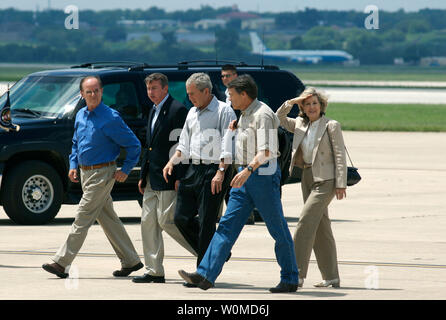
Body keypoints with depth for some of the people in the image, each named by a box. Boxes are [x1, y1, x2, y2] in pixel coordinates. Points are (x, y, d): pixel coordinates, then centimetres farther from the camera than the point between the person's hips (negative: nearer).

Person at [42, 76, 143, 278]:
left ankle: (62, 263, -11)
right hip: (85, 173, 8)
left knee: (83, 218, -9)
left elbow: (133, 145, -9)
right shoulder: (80, 116, 9)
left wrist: (126, 170, -10)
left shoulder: (111, 118, -14)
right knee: (108, 219, 11)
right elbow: (76, 143, 24)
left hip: (102, 174, -8)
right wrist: (73, 165, 11)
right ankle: (130, 260, 19)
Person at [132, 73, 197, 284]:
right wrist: (143, 177, 19)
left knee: (166, 221, -10)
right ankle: (154, 272, 8)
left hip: (168, 178, -9)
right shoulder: (154, 112, 18)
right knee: (148, 223, 6)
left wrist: (180, 177, -20)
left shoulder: (178, 110, -11)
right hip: (153, 180, 9)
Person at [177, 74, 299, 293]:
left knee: (278, 230, 0)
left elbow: (265, 151, -26)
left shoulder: (262, 115, -16)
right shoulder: (245, 115, 14)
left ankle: (290, 280, 8)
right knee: (227, 225, 0)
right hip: (245, 177, 9)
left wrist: (249, 169, -41)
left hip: (263, 174, -9)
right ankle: (205, 275, -6)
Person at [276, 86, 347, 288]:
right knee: (320, 228, 8)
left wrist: (341, 184, -15)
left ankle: (297, 274, -18)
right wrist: (291, 102, 1)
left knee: (306, 221, -16)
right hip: (308, 178, 7)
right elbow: (279, 119, 18)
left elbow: (340, 156, -9)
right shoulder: (301, 125, 12)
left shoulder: (331, 126, -6)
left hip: (325, 180, -7)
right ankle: (331, 277, 12)